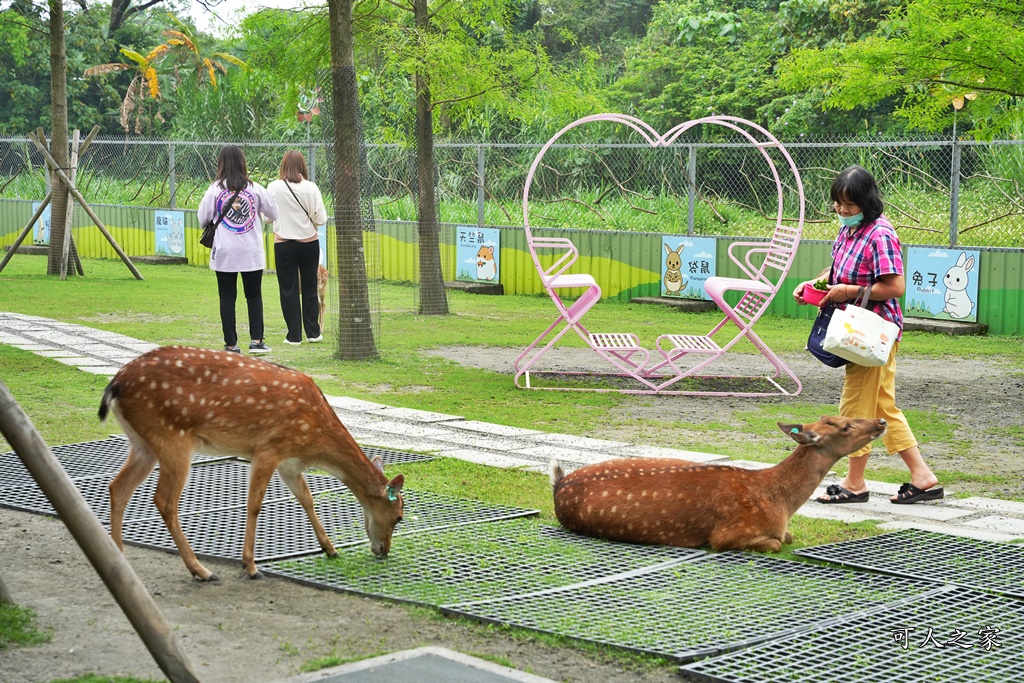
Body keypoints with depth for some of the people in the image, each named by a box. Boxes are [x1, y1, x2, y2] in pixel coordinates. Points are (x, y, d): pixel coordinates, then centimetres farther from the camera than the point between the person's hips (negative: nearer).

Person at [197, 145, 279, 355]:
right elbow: (273, 214, 5)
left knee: (227, 298, 6)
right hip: (252, 253, 1)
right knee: (254, 296, 12)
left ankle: (231, 344, 6)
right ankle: (256, 340, 4)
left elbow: (203, 218, 0)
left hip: (224, 253, -1)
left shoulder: (215, 189, -5)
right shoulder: (255, 189, -2)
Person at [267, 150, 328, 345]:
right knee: (309, 288, 13)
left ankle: (294, 335, 6)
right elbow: (321, 219, -8)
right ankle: (313, 332, 19)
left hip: (284, 243, -1)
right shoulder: (311, 188, -9)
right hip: (309, 242, 1)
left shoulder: (273, 188, -10)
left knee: (289, 289, 6)